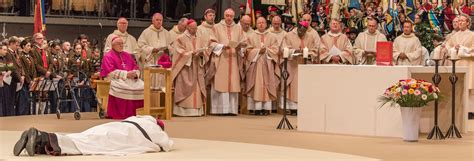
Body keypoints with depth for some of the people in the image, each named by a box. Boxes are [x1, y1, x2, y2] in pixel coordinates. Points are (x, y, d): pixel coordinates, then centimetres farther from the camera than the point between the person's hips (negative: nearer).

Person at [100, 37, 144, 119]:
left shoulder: (127, 55, 23)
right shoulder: (108, 57, 3)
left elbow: (136, 67, 17)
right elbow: (111, 72, -9)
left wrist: (135, 74, -8)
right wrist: (126, 74, -16)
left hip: (131, 79, 6)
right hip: (116, 79, -6)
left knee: (142, 86, -21)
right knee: (125, 88, -37)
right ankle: (123, 114, -32)